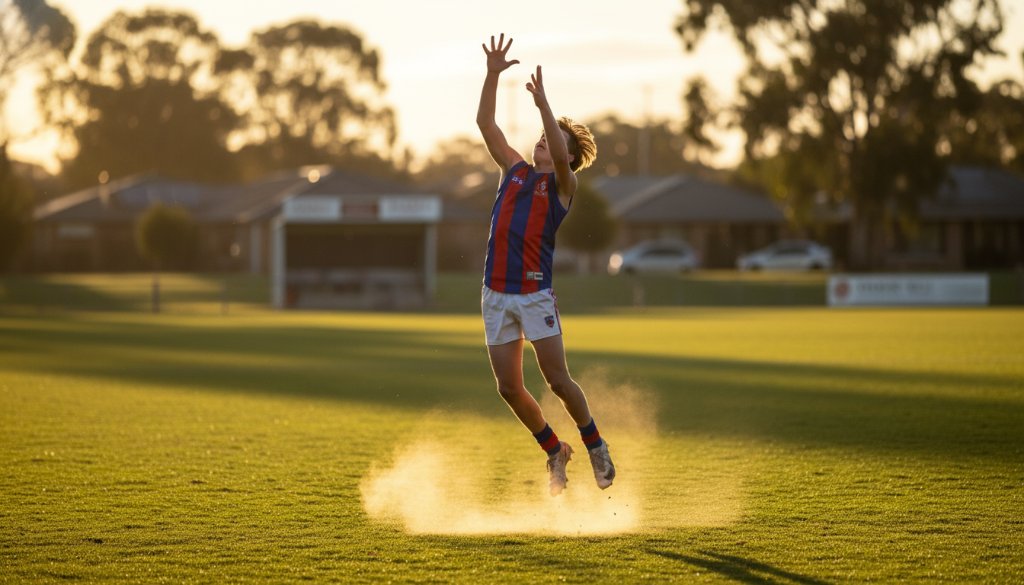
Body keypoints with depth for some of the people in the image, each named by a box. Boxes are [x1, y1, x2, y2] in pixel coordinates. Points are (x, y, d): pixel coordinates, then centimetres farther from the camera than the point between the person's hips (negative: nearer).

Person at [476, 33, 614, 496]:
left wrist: (542, 102, -26)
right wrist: (493, 74, 4)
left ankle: (595, 445, 14)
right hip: (496, 293, 5)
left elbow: (560, 159, -22)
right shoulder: (516, 171, 15)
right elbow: (485, 123, 15)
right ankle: (554, 451, 21)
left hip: (534, 293, -5)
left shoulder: (562, 185, 0)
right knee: (509, 388, 3)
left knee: (557, 380, -6)